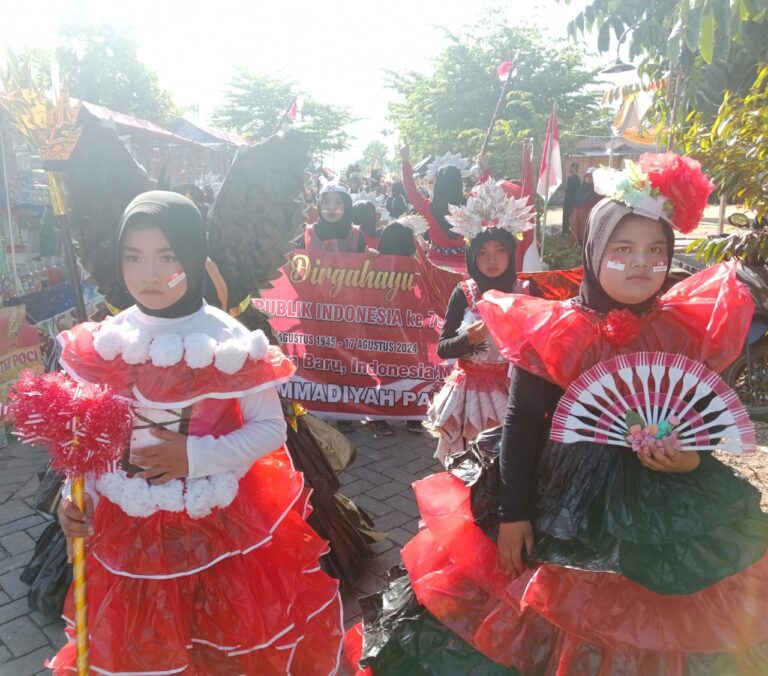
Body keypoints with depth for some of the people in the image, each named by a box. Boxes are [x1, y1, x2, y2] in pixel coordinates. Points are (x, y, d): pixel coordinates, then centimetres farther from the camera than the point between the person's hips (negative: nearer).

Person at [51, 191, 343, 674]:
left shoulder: (232, 343, -16)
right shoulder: (104, 343, -5)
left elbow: (271, 428, -11)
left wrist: (195, 457, -20)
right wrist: (74, 493, -10)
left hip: (221, 525, -2)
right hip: (126, 528, 3)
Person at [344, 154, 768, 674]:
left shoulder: (691, 332, -4)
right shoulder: (555, 332, -13)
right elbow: (522, 423, -10)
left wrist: (691, 461, -15)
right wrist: (514, 513, -10)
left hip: (667, 511, 3)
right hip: (567, 506, -2)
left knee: (654, 634, 19)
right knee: (547, 626, 14)